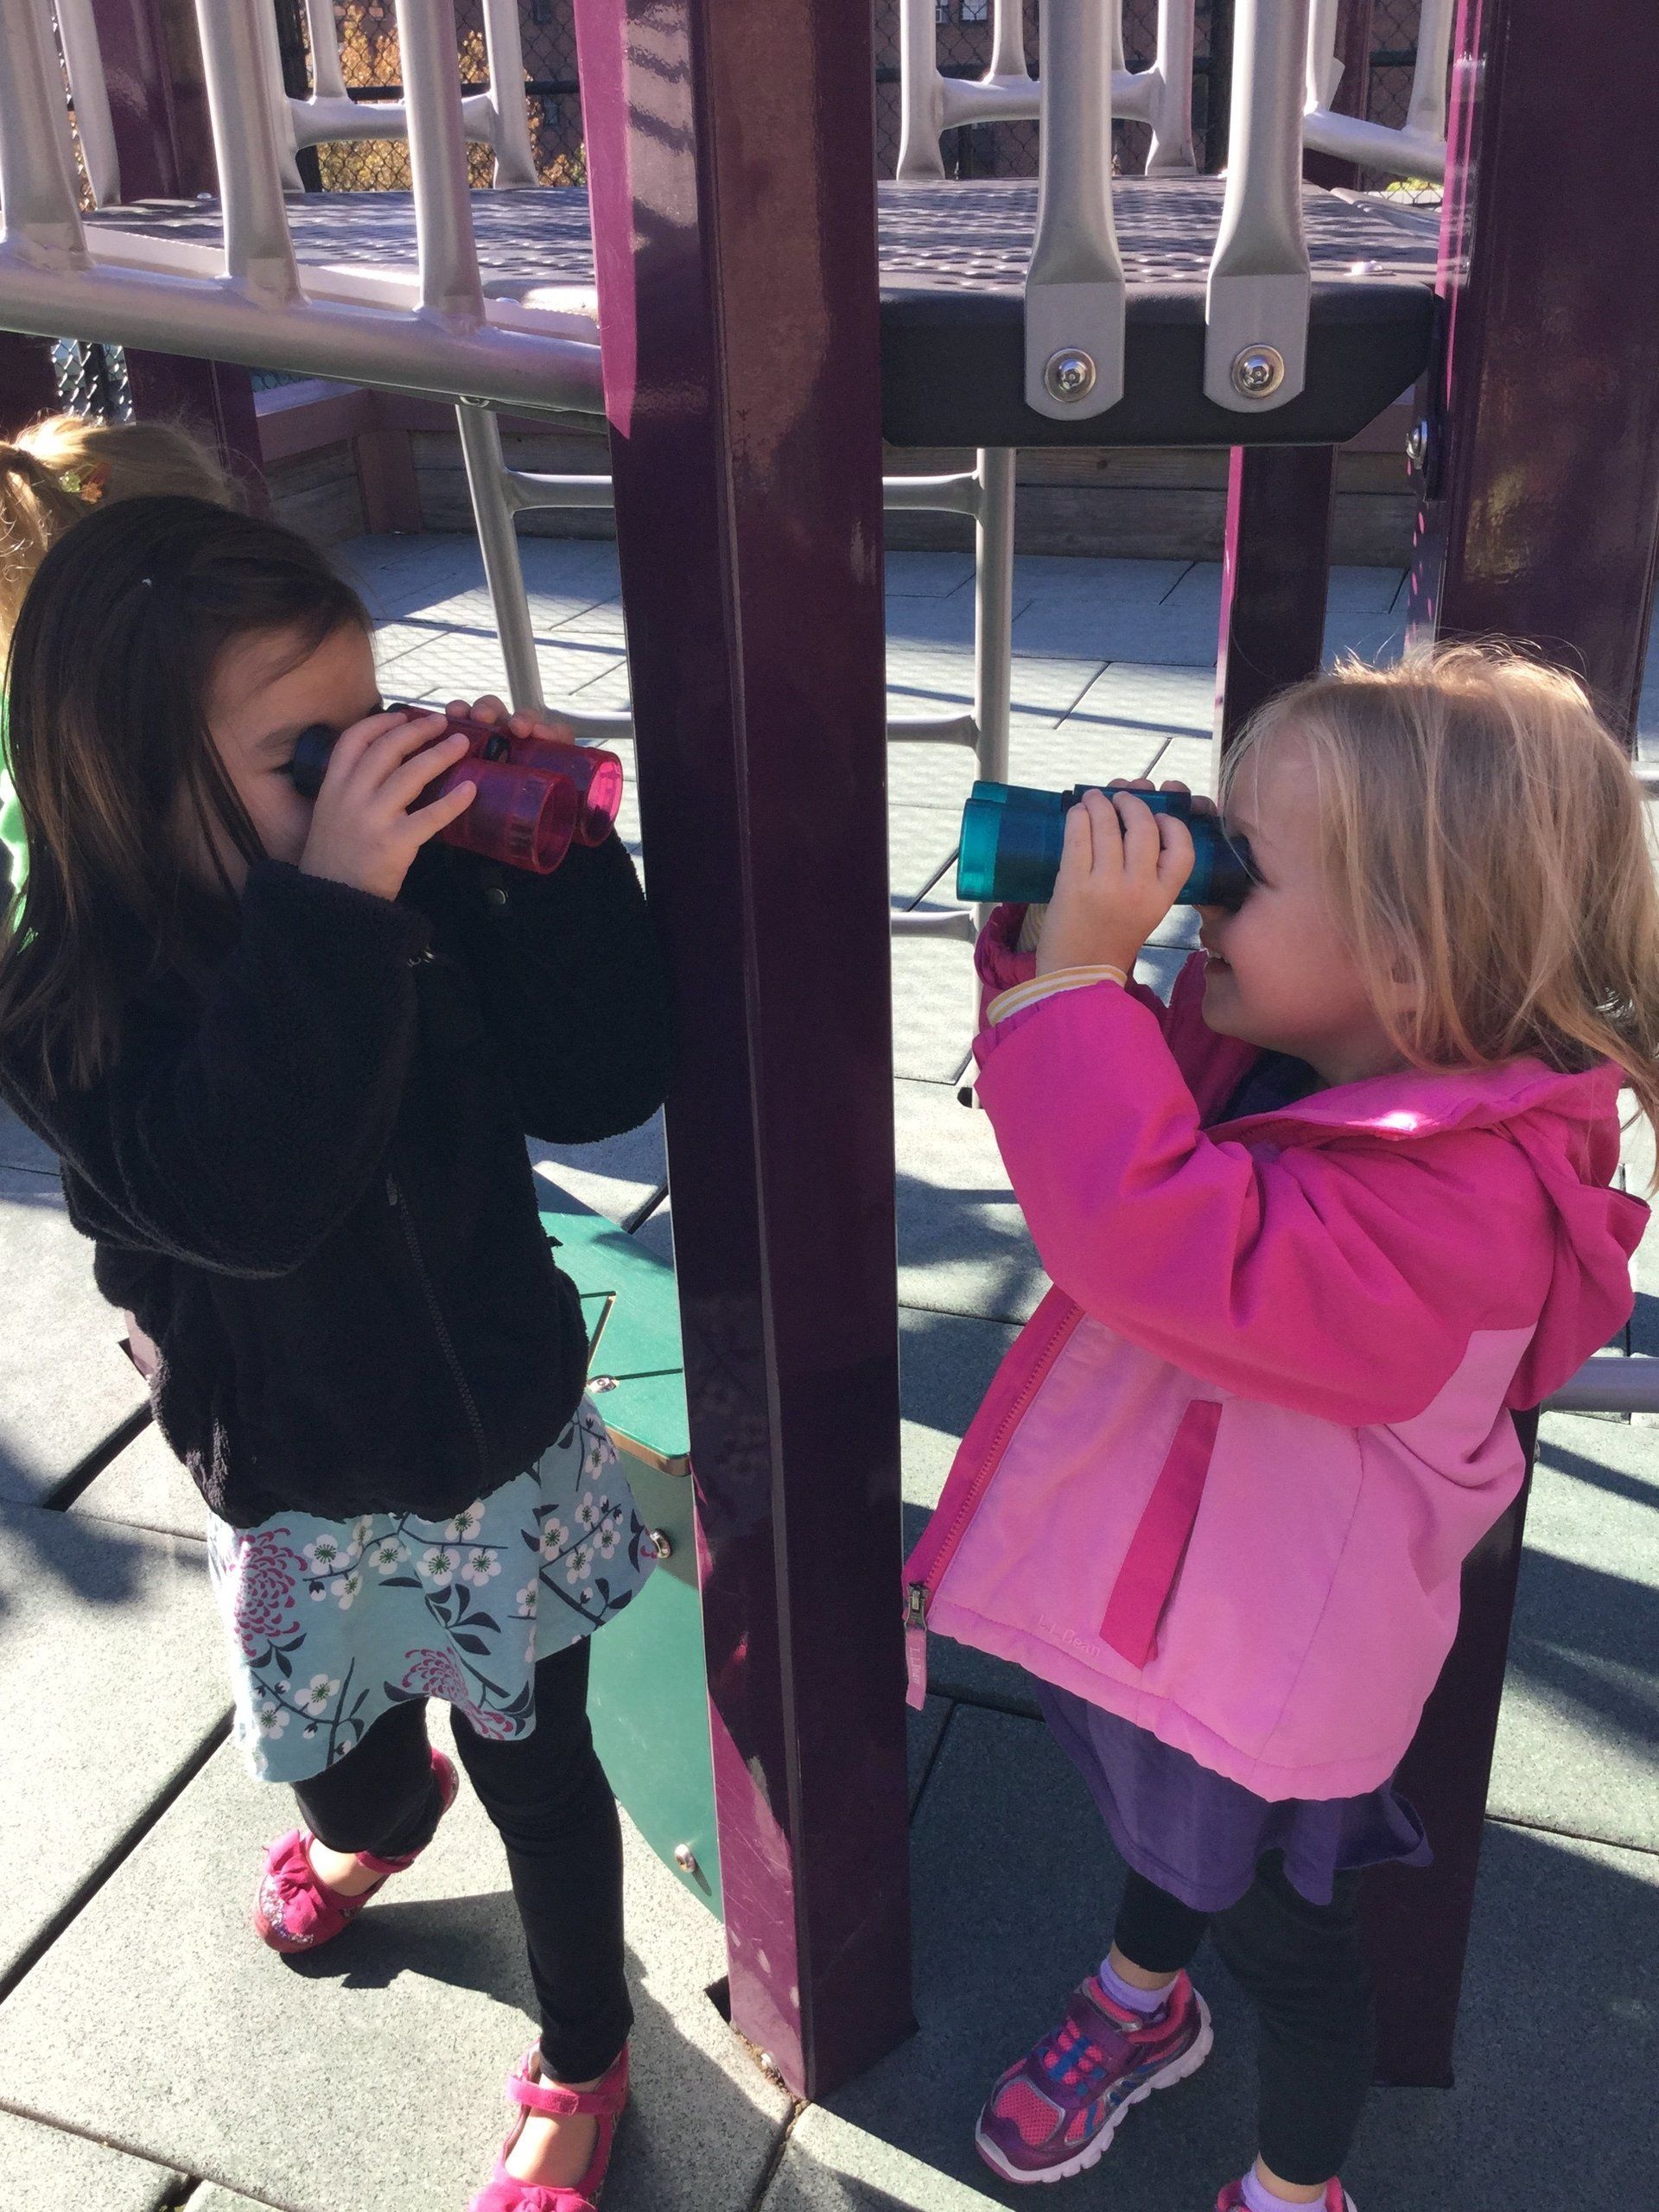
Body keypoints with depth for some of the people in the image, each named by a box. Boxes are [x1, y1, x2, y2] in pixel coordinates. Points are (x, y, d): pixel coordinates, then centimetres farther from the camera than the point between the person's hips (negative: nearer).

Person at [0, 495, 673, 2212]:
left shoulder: (435, 898, -16)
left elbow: (599, 1081, -14)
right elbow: (242, 1193, -39)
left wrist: (557, 857, -26)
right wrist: (331, 912, -46)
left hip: (511, 1450, 1)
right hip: (308, 1503, 0)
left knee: (536, 1766, 16)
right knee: (339, 1738, 26)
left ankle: (582, 2054, 45)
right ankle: (378, 1816, 67)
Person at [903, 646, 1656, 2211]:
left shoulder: (1458, 1200, -36)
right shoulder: (1266, 1046, -11)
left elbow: (1162, 1238, -48)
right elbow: (1118, 1134, 3)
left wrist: (1079, 974, -43)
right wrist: (1052, 938, -14)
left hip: (1269, 1665, -7)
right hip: (1161, 1580, 8)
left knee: (1276, 1922, 21)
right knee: (1156, 1815, 34)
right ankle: (1143, 2005, 66)